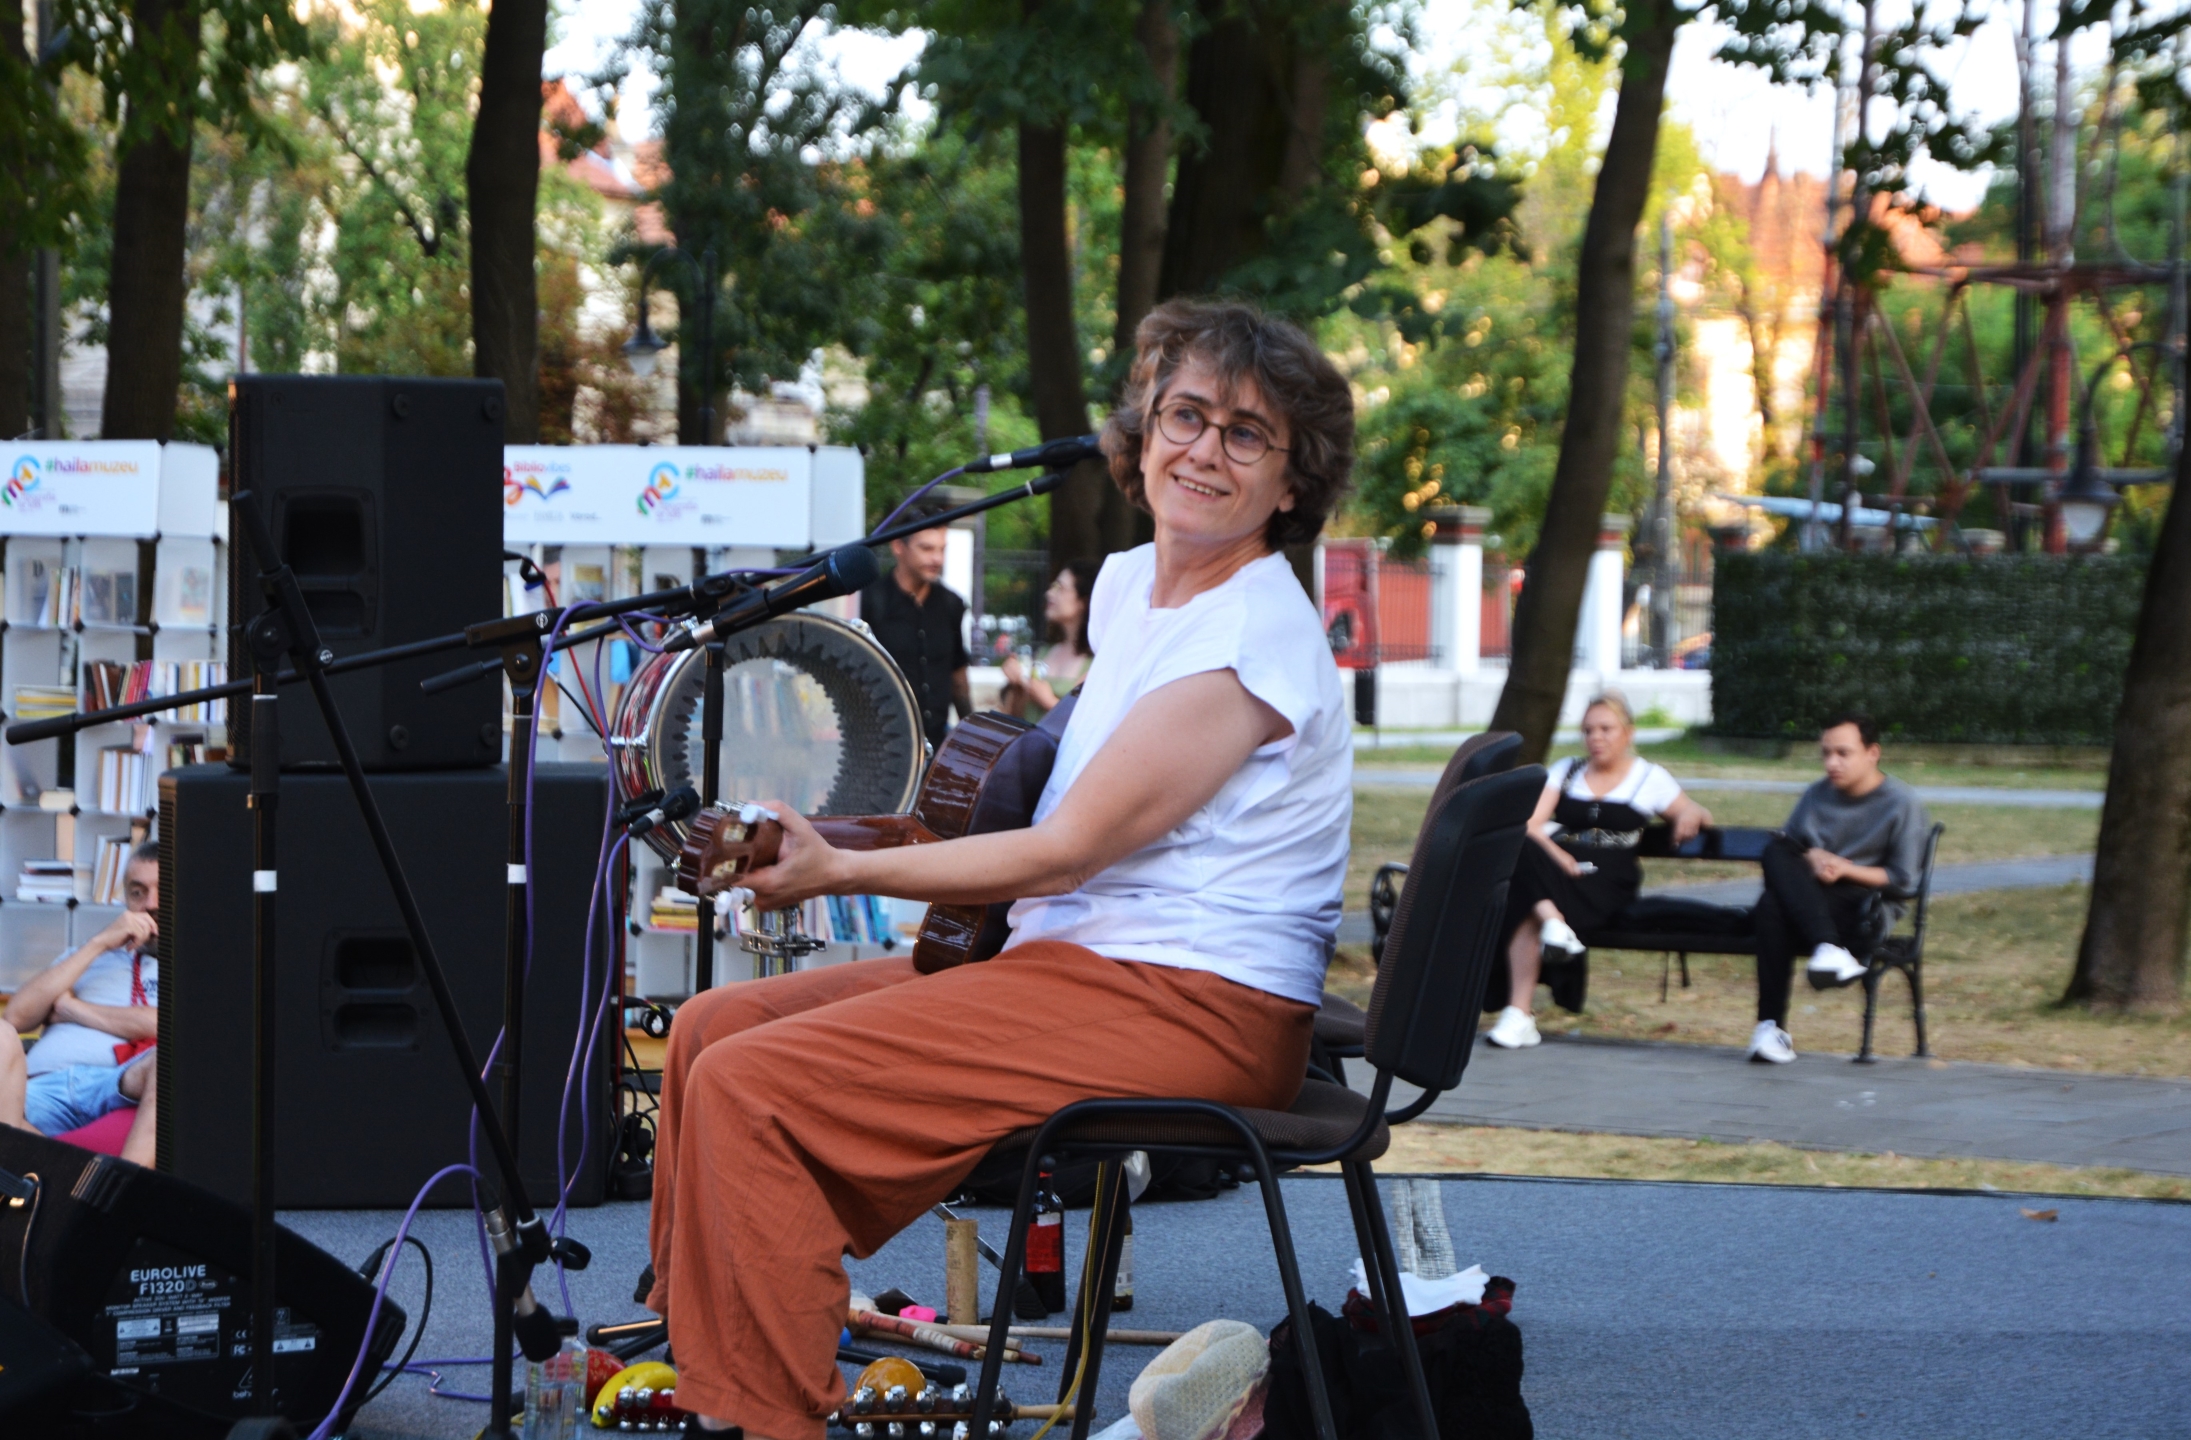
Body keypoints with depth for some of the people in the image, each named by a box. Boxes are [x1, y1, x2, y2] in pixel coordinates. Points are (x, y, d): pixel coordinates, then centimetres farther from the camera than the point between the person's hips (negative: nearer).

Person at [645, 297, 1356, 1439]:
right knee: (713, 1026, 6)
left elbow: (1069, 851, -16)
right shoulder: (1128, 584, 13)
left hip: (1191, 1009, -10)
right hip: (1075, 958, 10)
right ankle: (687, 1347, 18)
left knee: (747, 1085, -19)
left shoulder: (1255, 638, -16)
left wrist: (841, 872, -9)